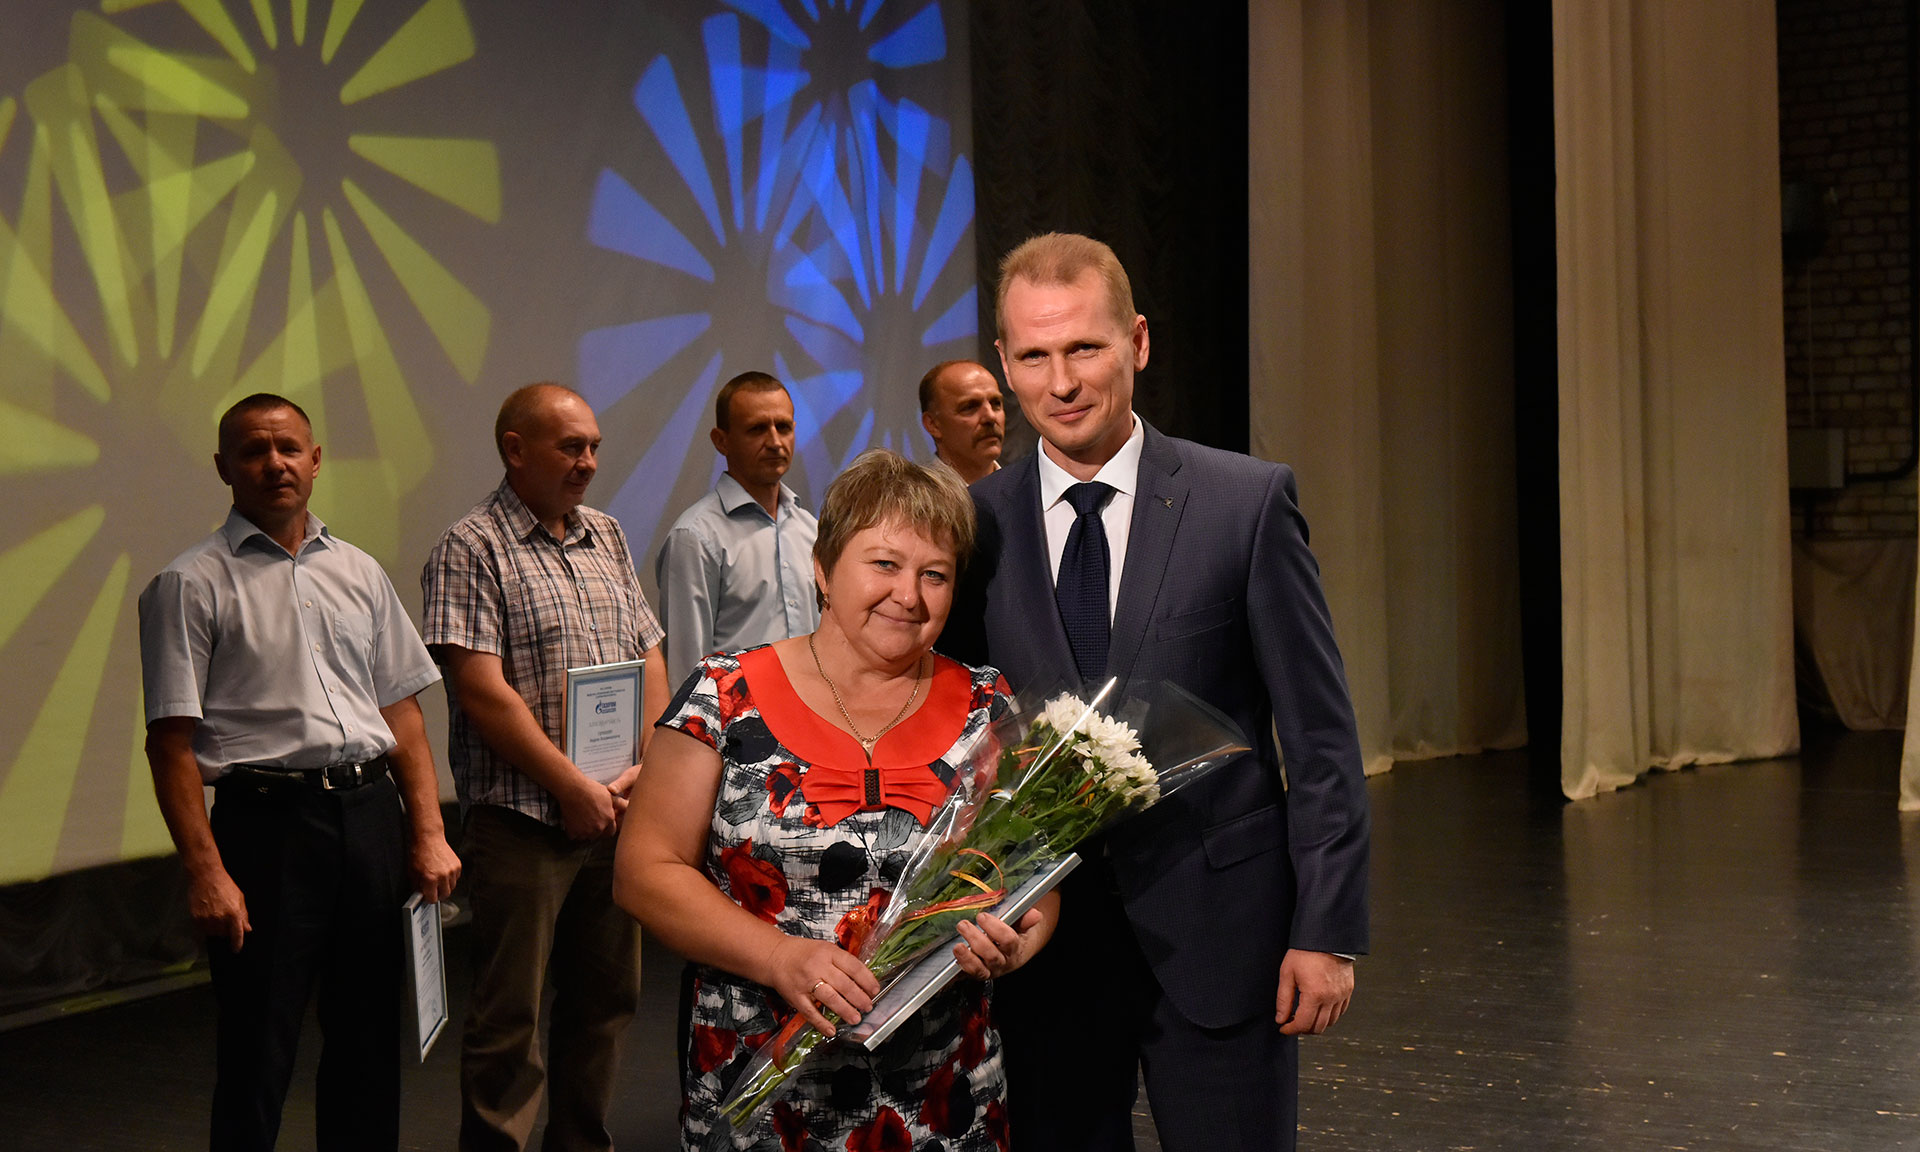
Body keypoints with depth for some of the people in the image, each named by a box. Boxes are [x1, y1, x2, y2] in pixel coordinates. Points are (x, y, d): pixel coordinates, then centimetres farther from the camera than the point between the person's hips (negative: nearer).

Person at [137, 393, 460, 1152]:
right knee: (257, 1054, 0)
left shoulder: (359, 572, 13)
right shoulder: (191, 585, -2)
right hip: (266, 823, -5)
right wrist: (205, 871, -14)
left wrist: (429, 832, 6)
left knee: (370, 1040, 11)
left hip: (372, 813, 5)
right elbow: (171, 741, -7)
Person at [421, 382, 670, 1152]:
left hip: (617, 814, 7)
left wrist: (643, 770, -1)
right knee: (510, 1018, -1)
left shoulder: (607, 538, 14)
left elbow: (650, 659, 14)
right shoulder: (471, 550, -7)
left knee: (608, 997, 13)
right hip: (523, 821, -6)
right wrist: (575, 788, -14)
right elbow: (482, 691, -14)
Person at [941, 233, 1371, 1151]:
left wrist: (1326, 932, -7)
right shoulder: (975, 523, 2)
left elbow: (1320, 738, -4)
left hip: (1215, 933, -2)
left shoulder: (1248, 503, -5)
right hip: (1040, 940, 2)